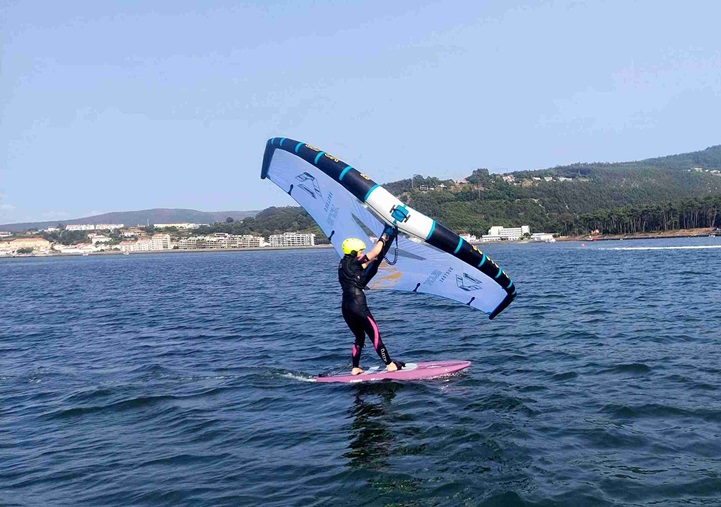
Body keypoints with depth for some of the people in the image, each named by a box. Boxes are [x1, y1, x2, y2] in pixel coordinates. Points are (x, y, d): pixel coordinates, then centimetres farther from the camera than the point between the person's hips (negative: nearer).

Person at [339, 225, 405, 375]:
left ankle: (355, 368, 17)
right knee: (374, 334, -1)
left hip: (346, 306, 9)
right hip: (358, 305, -9)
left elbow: (363, 266, 30)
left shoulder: (343, 264, 14)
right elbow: (375, 253, -10)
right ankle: (389, 364, 4)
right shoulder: (352, 263, -10)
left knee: (359, 337, 18)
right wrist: (383, 238, 3)